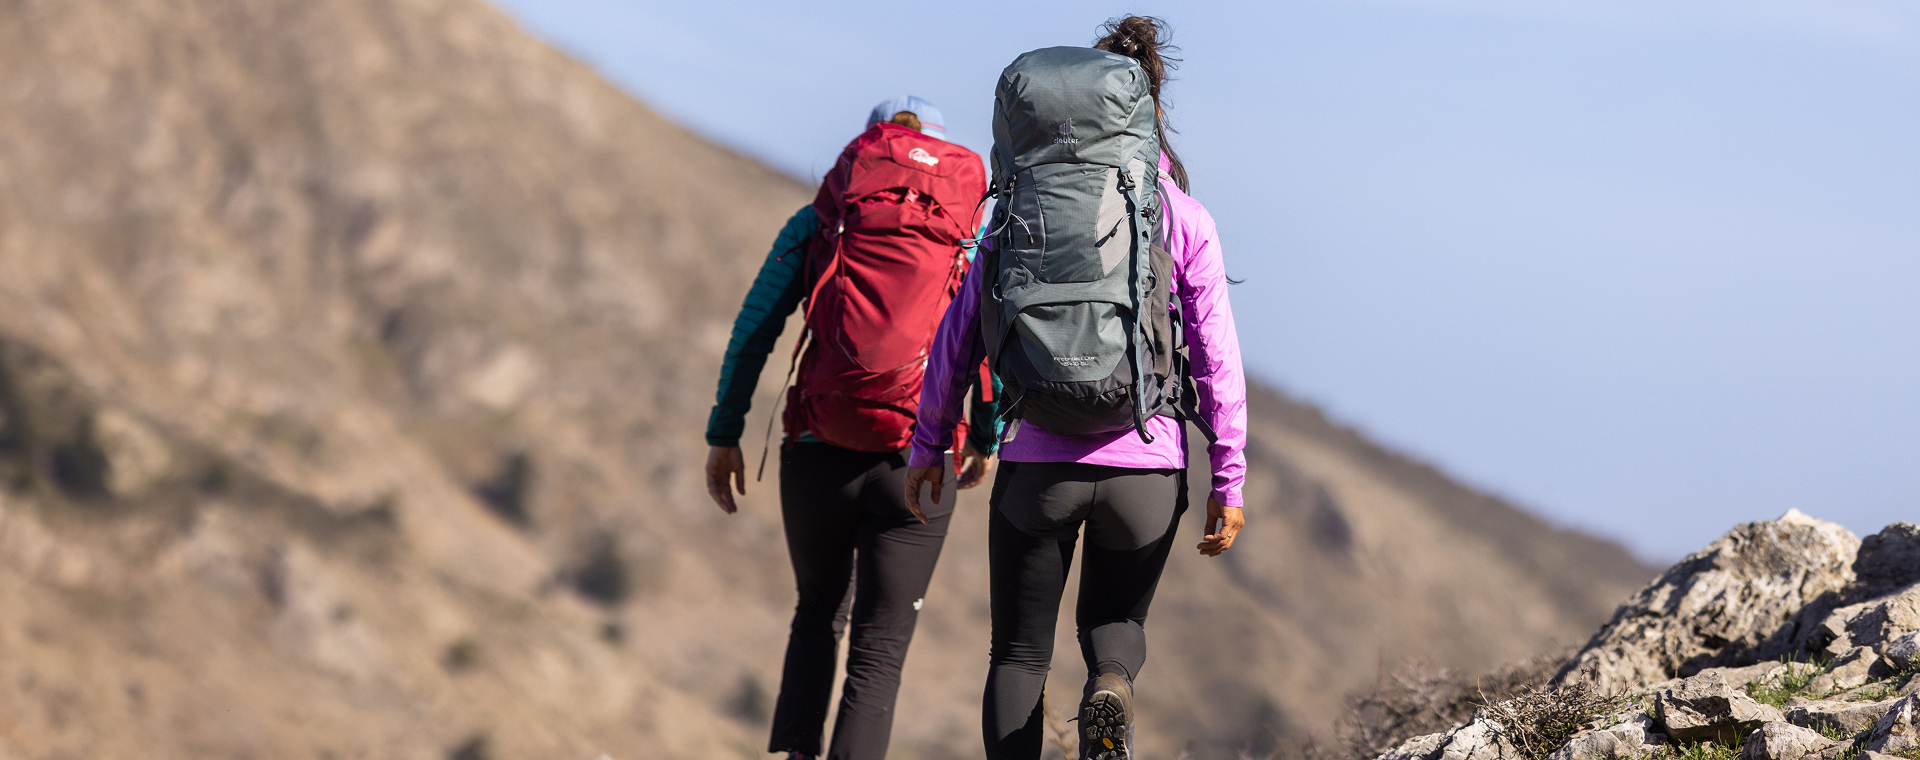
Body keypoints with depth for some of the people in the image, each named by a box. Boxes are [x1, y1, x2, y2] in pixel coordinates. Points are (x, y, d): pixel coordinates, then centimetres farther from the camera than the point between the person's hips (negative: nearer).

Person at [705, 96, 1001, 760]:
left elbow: (751, 332, 4)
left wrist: (723, 435, 12)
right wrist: (987, 440, 23)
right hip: (917, 470, -1)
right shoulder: (974, 235, 7)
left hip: (818, 456, 1)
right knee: (880, 649, 5)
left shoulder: (817, 222, 7)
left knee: (820, 611, 26)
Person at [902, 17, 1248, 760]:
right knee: (1115, 620, 21)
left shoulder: (1027, 205, 3)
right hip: (1145, 468, 0)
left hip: (1037, 464, 0)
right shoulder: (1182, 217, 0)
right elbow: (1216, 355, -4)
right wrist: (1228, 480, 0)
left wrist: (928, 444, 14)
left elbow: (958, 335, 3)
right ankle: (1110, 686, -14)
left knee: (1019, 655, 14)